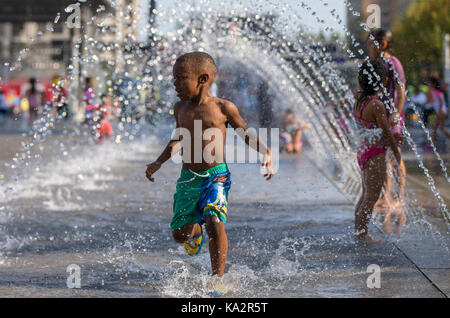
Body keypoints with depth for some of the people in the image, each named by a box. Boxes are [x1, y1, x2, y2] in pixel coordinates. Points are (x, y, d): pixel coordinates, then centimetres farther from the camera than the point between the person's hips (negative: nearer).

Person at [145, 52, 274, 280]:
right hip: (188, 179, 4)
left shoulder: (223, 108, -5)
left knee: (214, 222, -26)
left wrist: (266, 152, -6)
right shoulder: (181, 108, 8)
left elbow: (245, 134, 8)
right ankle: (197, 232, 43)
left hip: (215, 177, -4)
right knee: (180, 233, 4)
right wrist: (159, 162, 22)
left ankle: (218, 278, -14)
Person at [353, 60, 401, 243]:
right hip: (376, 154, -9)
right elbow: (386, 132, -14)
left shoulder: (359, 99, 4)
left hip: (363, 150, 9)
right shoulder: (377, 105, -20)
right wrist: (396, 152, -2)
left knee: (366, 195, 17)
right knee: (371, 197, -2)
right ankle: (361, 233, 1)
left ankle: (359, 231, 23)